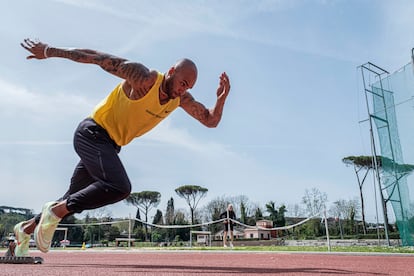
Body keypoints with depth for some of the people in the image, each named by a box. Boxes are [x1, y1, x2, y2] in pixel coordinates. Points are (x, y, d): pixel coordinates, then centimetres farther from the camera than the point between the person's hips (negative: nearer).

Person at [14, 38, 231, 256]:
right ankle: (56, 211, -9)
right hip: (92, 133, -8)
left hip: (109, 145, 8)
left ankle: (26, 228, 37)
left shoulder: (181, 99, -1)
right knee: (119, 188, -28)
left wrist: (221, 98, -18)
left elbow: (211, 121, 2)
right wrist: (48, 51, -10)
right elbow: (95, 57, -16)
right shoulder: (143, 78, -21)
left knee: (75, 199, 16)